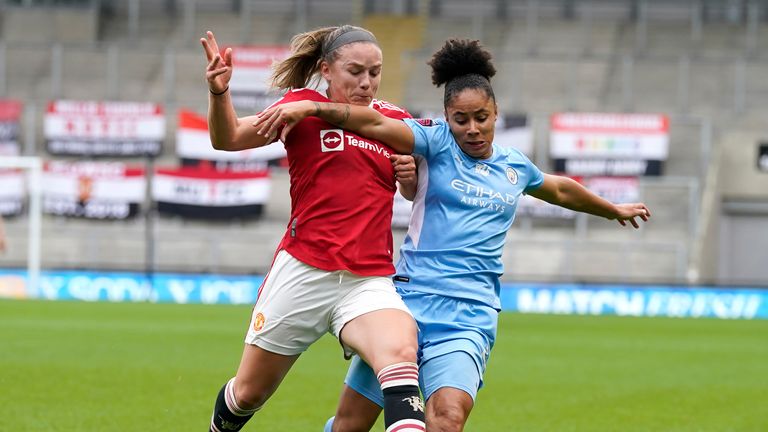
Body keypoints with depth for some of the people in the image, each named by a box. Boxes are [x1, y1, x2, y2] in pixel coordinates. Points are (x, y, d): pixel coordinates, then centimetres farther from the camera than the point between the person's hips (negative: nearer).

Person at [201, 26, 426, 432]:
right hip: (303, 272, -1)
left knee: (400, 353, -31)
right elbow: (228, 138, -11)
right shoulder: (306, 107, -1)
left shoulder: (395, 120, 9)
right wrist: (219, 93, -31)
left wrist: (413, 171, 1)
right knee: (249, 392, 11)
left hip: (370, 281, 2)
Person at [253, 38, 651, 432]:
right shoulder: (436, 142, 2)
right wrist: (309, 107, -30)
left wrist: (614, 210, 53)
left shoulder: (514, 166, 16)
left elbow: (560, 190, 38)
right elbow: (374, 123, -15)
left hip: (469, 317, 2)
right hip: (410, 298, -2)